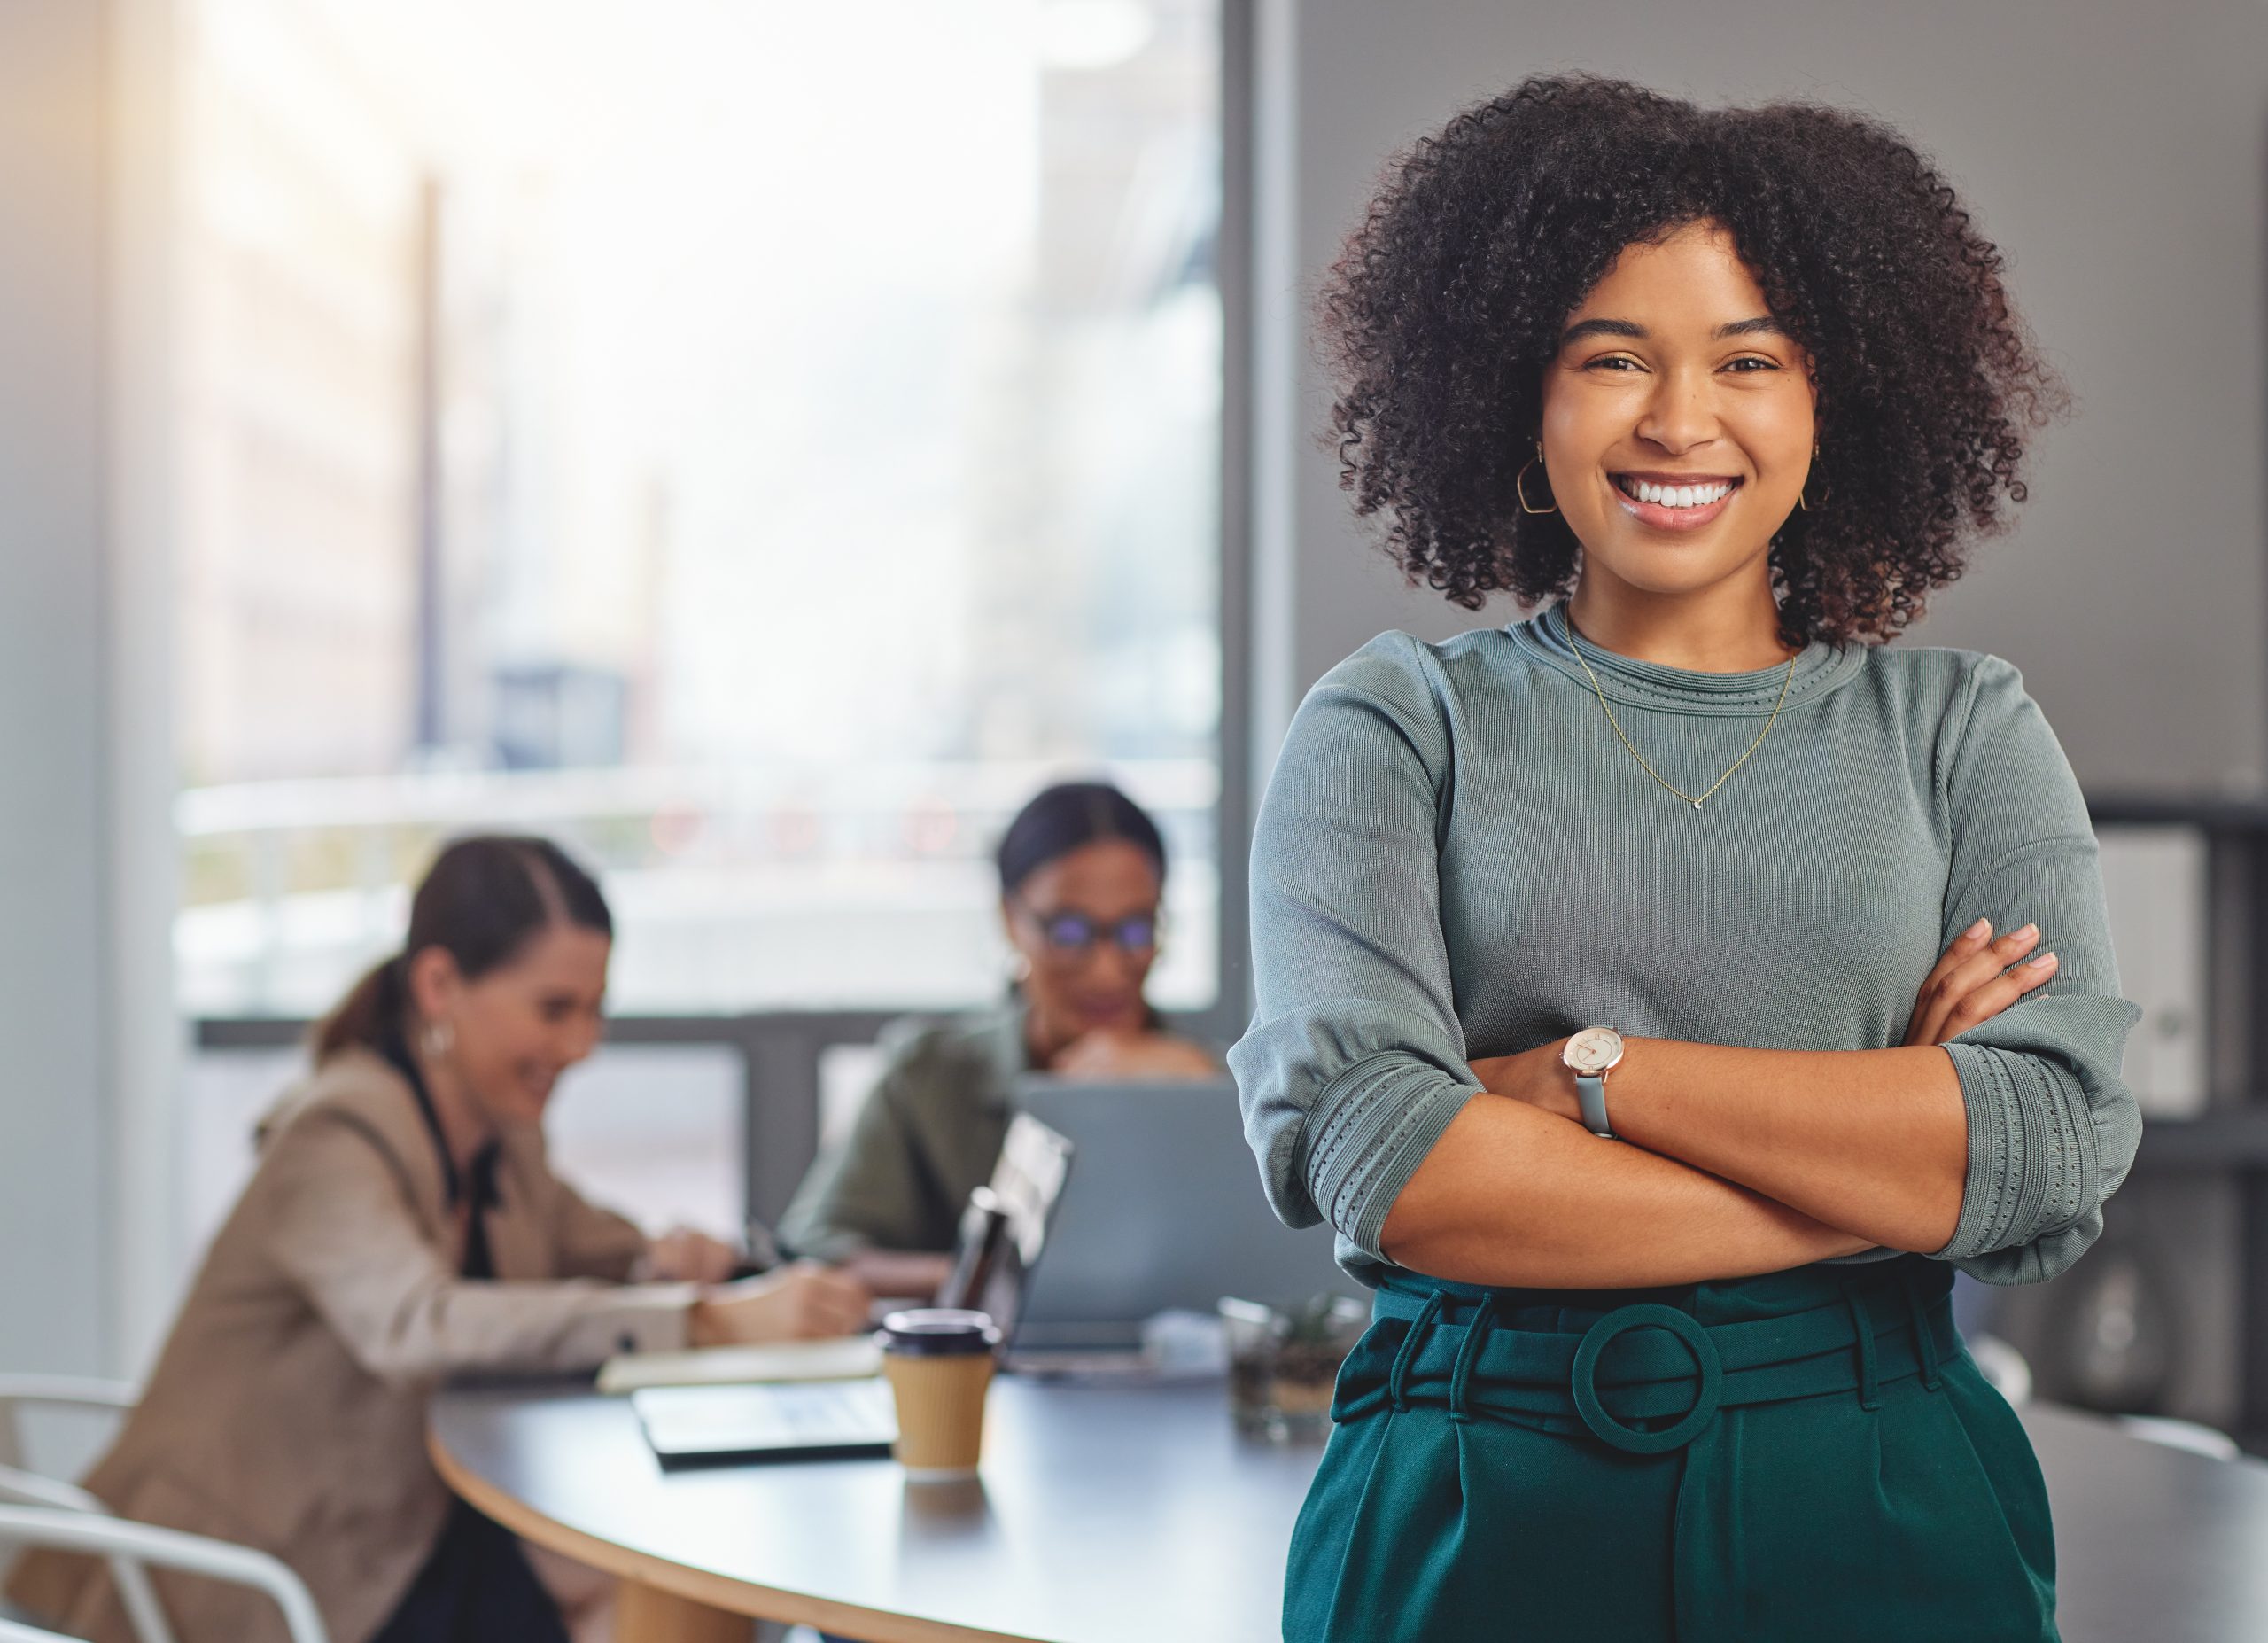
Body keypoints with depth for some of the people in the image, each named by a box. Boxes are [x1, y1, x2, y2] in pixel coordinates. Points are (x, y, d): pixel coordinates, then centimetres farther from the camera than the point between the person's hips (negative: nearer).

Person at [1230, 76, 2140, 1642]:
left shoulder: (1959, 730, 7)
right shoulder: (1398, 726, 2)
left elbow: (2067, 1147, -7)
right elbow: (1367, 1152, -13)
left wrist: (1587, 1076, -12)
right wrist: (1883, 1167, -10)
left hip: (1875, 1511, 1)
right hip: (1476, 1510, -1)